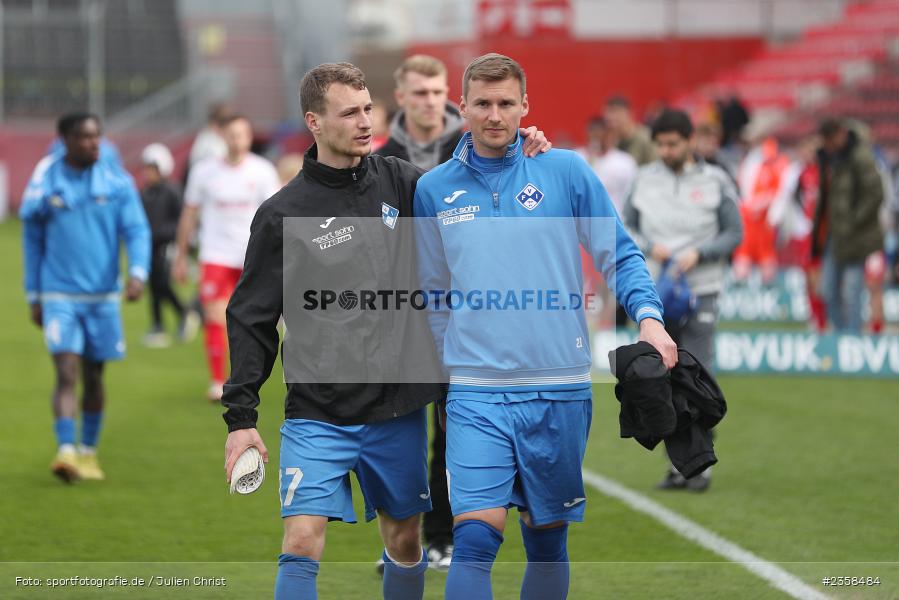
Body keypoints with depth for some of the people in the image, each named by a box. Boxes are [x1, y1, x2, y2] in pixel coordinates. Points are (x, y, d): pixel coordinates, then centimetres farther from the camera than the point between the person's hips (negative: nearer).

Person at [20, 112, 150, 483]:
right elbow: (32, 242, 9)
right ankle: (65, 452, -22)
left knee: (93, 378, 10)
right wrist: (34, 297, 10)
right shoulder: (45, 184, -1)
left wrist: (137, 273, -22)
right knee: (67, 374, -15)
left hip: (103, 298, 2)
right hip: (60, 296, -2)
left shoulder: (117, 183, 1)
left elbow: (137, 230, -3)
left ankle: (88, 452, 24)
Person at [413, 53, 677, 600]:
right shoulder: (435, 190, 7)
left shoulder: (566, 170, 2)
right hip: (476, 395, 0)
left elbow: (621, 255, 4)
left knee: (547, 538, 9)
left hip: (560, 390, 0)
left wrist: (649, 317, -12)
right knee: (475, 537, -14)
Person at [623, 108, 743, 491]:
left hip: (700, 291, -3)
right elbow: (627, 227, 10)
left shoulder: (714, 182, -1)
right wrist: (649, 247, -10)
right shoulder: (645, 179, 6)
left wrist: (698, 254, -15)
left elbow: (734, 234, 1)